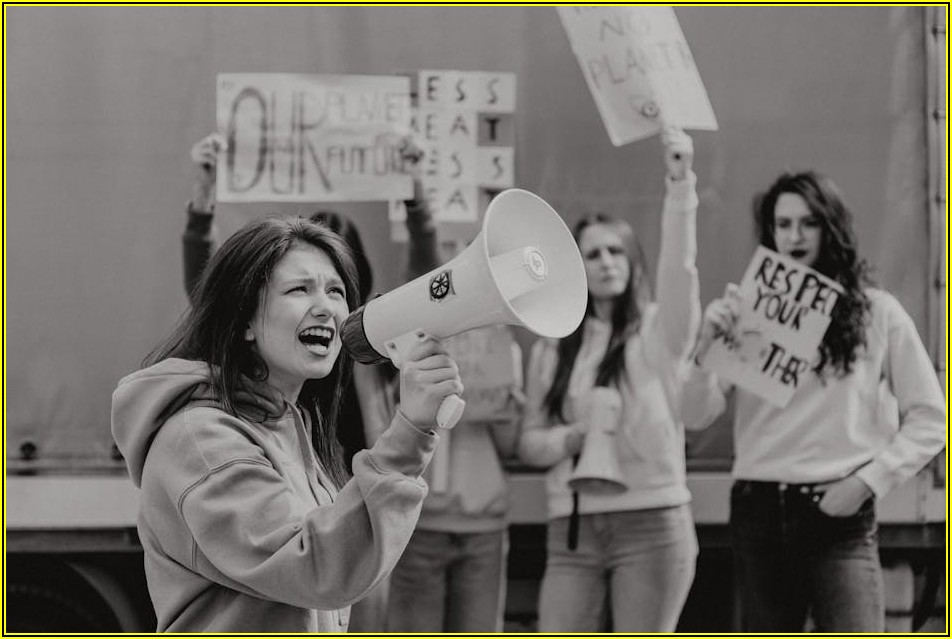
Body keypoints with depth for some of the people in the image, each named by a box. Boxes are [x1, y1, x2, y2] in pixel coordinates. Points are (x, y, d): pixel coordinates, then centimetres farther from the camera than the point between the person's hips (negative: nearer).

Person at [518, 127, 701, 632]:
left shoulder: (659, 329, 2)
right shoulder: (552, 349, 12)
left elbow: (678, 268, -18)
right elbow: (529, 442, 12)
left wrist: (680, 183, -32)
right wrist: (574, 437, -10)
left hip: (651, 523, -3)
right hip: (572, 529, 3)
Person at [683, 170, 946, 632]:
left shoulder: (877, 313, 3)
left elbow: (928, 420, 4)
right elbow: (696, 413, 0)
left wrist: (868, 480, -6)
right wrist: (707, 345, -17)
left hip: (840, 515, -3)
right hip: (759, 512, 3)